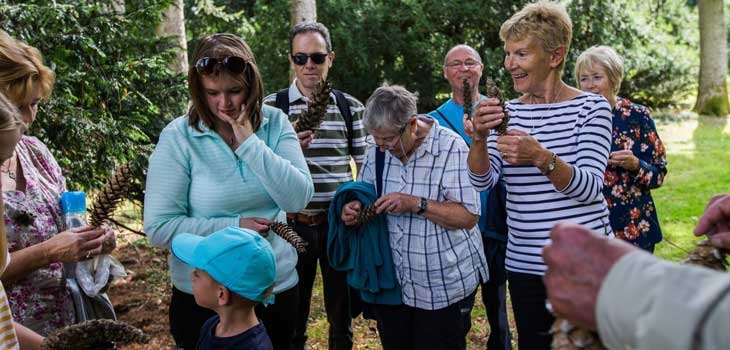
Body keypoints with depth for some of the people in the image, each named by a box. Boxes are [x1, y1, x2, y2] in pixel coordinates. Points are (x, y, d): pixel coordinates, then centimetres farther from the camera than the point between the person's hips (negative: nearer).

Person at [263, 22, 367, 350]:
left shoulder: (350, 106, 3)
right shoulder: (271, 106, -2)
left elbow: (366, 164, 8)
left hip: (340, 222, 1)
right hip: (292, 224, -1)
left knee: (342, 310, 14)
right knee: (292, 314, 12)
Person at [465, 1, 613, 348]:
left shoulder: (591, 107, -6)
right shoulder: (509, 112, 5)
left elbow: (589, 187, -17)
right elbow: (482, 180, -5)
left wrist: (541, 157, -34)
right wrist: (479, 137, -24)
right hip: (524, 265, 4)